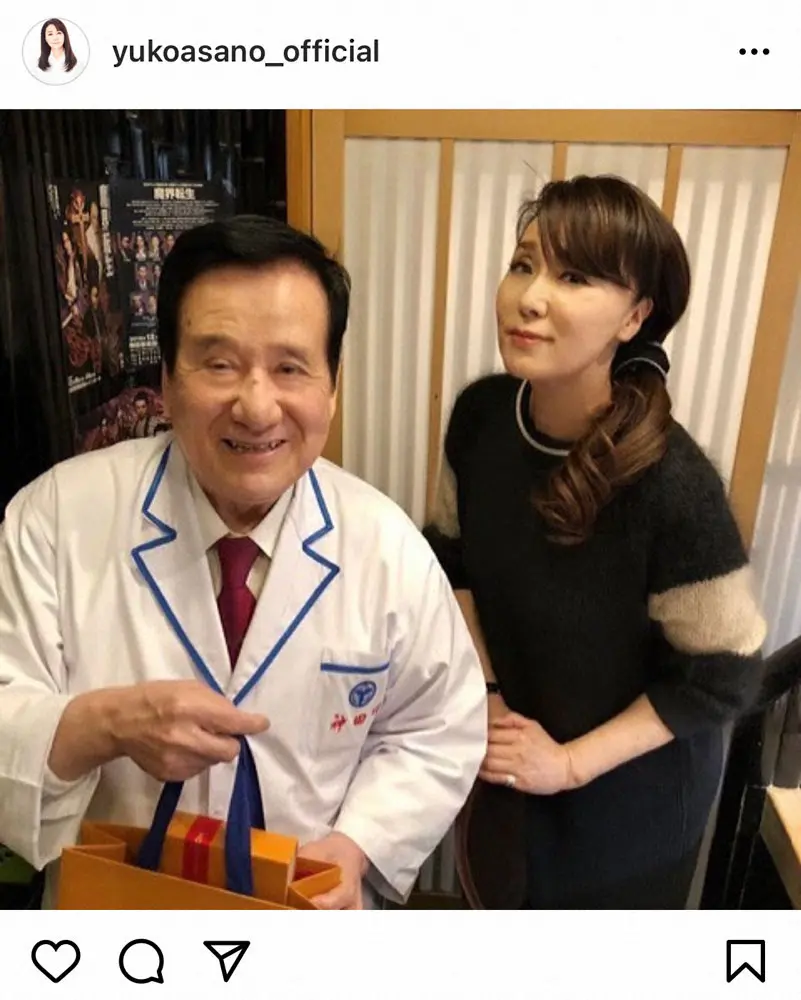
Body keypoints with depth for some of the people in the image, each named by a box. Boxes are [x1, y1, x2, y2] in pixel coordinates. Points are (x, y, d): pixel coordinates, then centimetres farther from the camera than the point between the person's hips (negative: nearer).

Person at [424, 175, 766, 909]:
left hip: (628, 797, -4)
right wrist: (483, 694, -7)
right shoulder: (480, 415, -16)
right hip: (502, 762, 4)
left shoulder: (671, 483, -31)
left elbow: (724, 676, -20)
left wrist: (570, 763, -17)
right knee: (500, 900, 30)